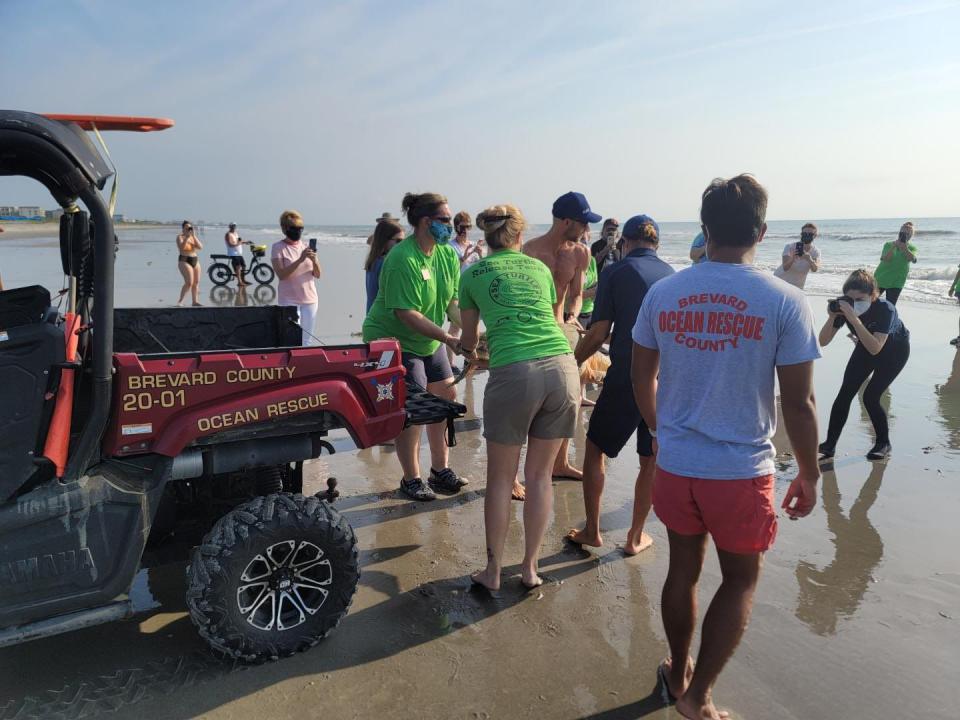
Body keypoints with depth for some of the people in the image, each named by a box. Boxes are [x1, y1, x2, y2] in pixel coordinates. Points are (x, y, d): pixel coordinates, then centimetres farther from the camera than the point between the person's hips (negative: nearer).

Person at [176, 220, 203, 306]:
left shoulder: (193, 237, 12)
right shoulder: (180, 237, -3)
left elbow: (200, 247, -3)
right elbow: (181, 248, -20)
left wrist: (194, 236, -10)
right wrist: (186, 237, -23)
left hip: (195, 261, 6)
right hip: (184, 261, -6)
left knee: (196, 282, 3)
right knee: (189, 282, -16)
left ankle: (195, 301, 8)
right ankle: (180, 301, -9)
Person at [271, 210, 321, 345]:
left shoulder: (306, 247, 10)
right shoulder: (278, 248, -3)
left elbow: (317, 275, 7)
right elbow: (281, 274, -15)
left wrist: (314, 260, -13)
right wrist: (300, 259, -23)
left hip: (310, 299, 4)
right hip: (289, 301, -4)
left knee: (308, 341, 8)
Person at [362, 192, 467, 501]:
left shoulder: (448, 255, -1)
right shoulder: (402, 259, -25)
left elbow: (453, 302, -2)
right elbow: (407, 313, -28)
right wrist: (450, 339, -31)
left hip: (429, 340, 8)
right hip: (392, 340, -8)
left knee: (445, 396, 9)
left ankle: (440, 471, 24)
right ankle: (411, 480, 11)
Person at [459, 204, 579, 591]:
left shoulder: (473, 274, 14)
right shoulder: (539, 267, 20)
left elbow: (468, 340, 27)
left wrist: (469, 351, 51)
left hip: (514, 373, -3)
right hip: (562, 368, 3)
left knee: (500, 479, 13)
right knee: (540, 475, 16)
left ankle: (493, 571, 24)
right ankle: (530, 567, 26)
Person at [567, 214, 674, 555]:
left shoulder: (616, 273, -4)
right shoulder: (673, 276, 8)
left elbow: (598, 333, -8)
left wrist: (573, 361, 8)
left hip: (625, 377, -4)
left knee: (594, 449, 14)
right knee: (651, 461, 16)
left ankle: (592, 530, 21)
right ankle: (636, 536, 25)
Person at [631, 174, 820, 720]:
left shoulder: (663, 293, -3)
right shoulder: (785, 301, -12)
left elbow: (643, 379, 5)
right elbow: (799, 403, -10)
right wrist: (809, 476, 4)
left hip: (676, 465, 3)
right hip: (743, 470, -3)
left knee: (683, 570, 21)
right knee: (741, 580, 19)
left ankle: (679, 675, 41)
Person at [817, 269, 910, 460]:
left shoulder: (885, 309, -36)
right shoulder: (844, 306, -24)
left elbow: (875, 349, -46)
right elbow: (823, 341, -24)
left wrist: (854, 319, -53)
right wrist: (832, 317, -39)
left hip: (895, 350, -4)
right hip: (866, 346, 4)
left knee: (870, 397, -14)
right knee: (845, 393, -8)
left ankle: (884, 443, 10)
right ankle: (830, 444, -3)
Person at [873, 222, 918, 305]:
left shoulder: (912, 248, -1)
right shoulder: (888, 245, -2)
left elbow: (912, 259, -23)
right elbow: (884, 259, -18)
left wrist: (904, 248, -38)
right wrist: (893, 247, -30)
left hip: (896, 283, 0)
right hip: (880, 279, 0)